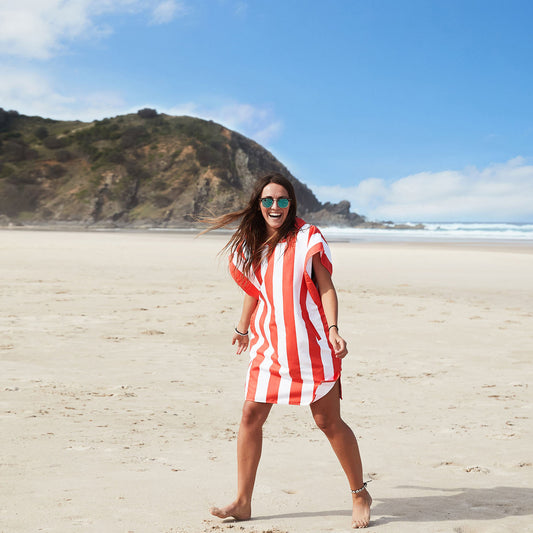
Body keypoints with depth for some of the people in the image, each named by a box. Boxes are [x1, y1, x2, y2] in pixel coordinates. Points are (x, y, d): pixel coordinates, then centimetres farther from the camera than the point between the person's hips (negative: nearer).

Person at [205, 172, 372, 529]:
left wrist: (333, 329, -19)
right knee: (251, 414, -1)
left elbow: (326, 287, -7)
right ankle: (243, 502, 9)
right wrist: (243, 328, 32)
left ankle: (360, 494, 18)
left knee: (329, 421, 0)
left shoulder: (307, 238, -4)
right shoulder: (250, 243, 9)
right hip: (269, 344, 5)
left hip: (310, 344, -4)